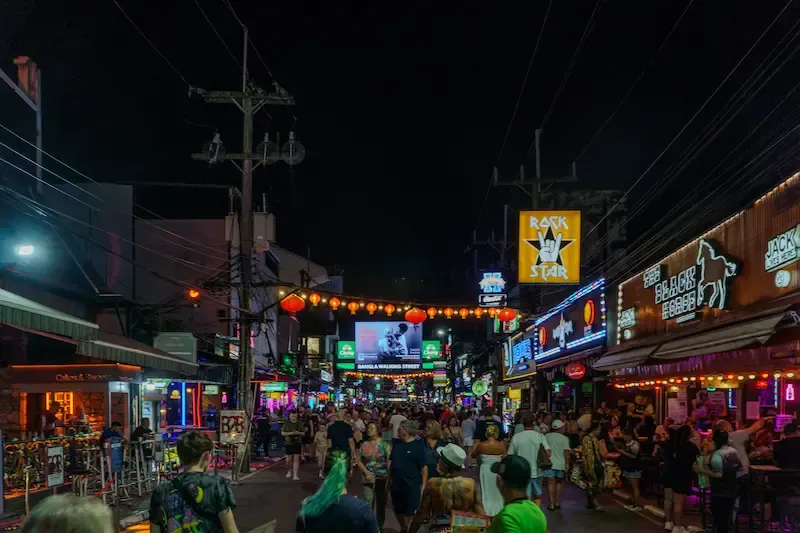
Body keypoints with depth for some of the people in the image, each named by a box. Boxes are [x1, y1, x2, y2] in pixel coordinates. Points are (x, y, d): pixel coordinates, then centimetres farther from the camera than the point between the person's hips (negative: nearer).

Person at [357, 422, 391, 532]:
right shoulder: (364, 445, 4)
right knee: (368, 503, -7)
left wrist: (390, 477, -21)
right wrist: (366, 472, -10)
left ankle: (380, 527, 25)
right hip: (369, 478, 2)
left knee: (381, 503, 10)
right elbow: (359, 461, 6)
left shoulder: (384, 444, -6)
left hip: (382, 478, -2)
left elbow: (389, 461, -12)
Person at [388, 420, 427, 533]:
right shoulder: (396, 443, 4)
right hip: (396, 485, 5)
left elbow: (424, 467, -11)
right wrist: (389, 479, 12)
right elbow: (391, 461, 14)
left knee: (410, 513, 1)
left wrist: (423, 485, -13)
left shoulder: (418, 446, -12)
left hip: (412, 486, -5)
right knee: (398, 511, 17)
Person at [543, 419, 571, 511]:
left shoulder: (546, 436, 0)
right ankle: (557, 502, 22)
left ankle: (552, 504, -3)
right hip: (560, 464, 0)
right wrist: (567, 464, -4)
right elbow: (566, 452, -10)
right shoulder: (564, 438, -6)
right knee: (559, 482, 19)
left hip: (549, 463, 0)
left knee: (551, 483, 1)